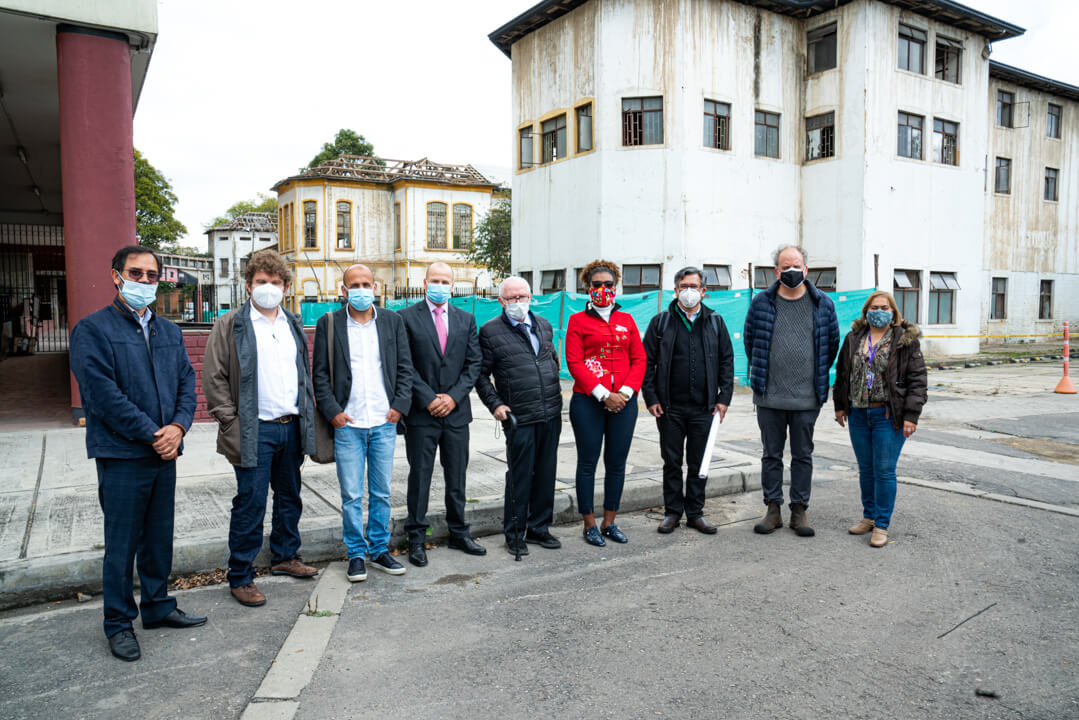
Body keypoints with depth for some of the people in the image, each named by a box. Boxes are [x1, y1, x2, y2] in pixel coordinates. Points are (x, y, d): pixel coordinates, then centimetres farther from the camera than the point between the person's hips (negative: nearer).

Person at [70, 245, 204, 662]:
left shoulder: (168, 331, 13)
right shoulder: (93, 330, -6)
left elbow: (186, 382, 9)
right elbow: (103, 394, -14)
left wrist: (178, 426, -8)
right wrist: (151, 434, -15)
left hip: (165, 453, 6)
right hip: (121, 456, -6)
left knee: (159, 537, 16)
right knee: (122, 544, 4)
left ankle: (157, 607, 31)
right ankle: (119, 624, 19)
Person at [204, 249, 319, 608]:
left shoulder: (293, 324, 13)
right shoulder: (230, 325, -4)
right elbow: (214, 377, -7)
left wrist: (307, 412, 11)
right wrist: (231, 422, -12)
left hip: (292, 427, 6)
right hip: (255, 431, -6)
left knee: (290, 497, 17)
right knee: (250, 503, -1)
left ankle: (285, 556, 34)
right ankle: (240, 578, 11)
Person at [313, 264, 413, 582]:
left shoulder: (392, 321, 7)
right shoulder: (328, 323, 2)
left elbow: (405, 367, 8)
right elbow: (320, 374, 2)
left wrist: (400, 405, -2)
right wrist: (332, 411, -6)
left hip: (384, 423, 2)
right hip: (347, 424, -2)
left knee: (381, 492, 10)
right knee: (351, 495, 4)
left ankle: (379, 550, 24)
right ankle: (356, 554, 18)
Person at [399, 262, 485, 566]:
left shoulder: (466, 319, 9)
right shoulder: (406, 318, -2)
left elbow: (474, 362, 5)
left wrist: (453, 396, -7)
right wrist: (428, 399, -13)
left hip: (456, 410, 3)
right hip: (421, 413, -3)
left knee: (457, 476, 12)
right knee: (419, 476, 4)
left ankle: (458, 533, 26)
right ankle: (416, 539, 16)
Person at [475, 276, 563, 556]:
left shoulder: (544, 325, 12)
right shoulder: (490, 331, -4)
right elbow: (481, 375, 0)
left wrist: (555, 390, 14)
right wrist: (495, 404, -10)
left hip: (551, 414, 5)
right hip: (519, 417, -5)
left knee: (546, 473, 12)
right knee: (519, 477, 2)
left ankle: (539, 528, 27)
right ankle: (514, 535, 17)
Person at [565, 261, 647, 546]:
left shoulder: (626, 320, 12)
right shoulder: (578, 320, 3)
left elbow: (639, 359, 8)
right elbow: (574, 362, -6)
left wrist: (626, 392, -8)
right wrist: (603, 394, -13)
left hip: (624, 402, 3)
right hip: (588, 402, -3)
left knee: (617, 463, 8)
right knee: (588, 462, 2)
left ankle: (609, 522, 20)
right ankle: (590, 525, 14)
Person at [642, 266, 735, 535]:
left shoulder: (715, 322, 8)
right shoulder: (661, 322, 3)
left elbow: (726, 361, 9)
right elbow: (647, 362, 3)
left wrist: (724, 397, 1)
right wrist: (651, 398, -4)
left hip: (704, 408, 1)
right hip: (670, 408, -1)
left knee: (699, 463, 9)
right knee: (672, 462, 7)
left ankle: (695, 513, 21)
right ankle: (672, 512, 20)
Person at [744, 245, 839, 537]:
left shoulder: (822, 304, 3)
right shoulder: (761, 302, 1)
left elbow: (832, 343, 13)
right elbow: (749, 339, 12)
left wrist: (817, 376, 15)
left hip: (807, 397, 0)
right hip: (769, 395, 0)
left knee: (803, 456, 9)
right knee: (771, 455, 8)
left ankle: (799, 510, 19)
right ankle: (773, 509, 19)